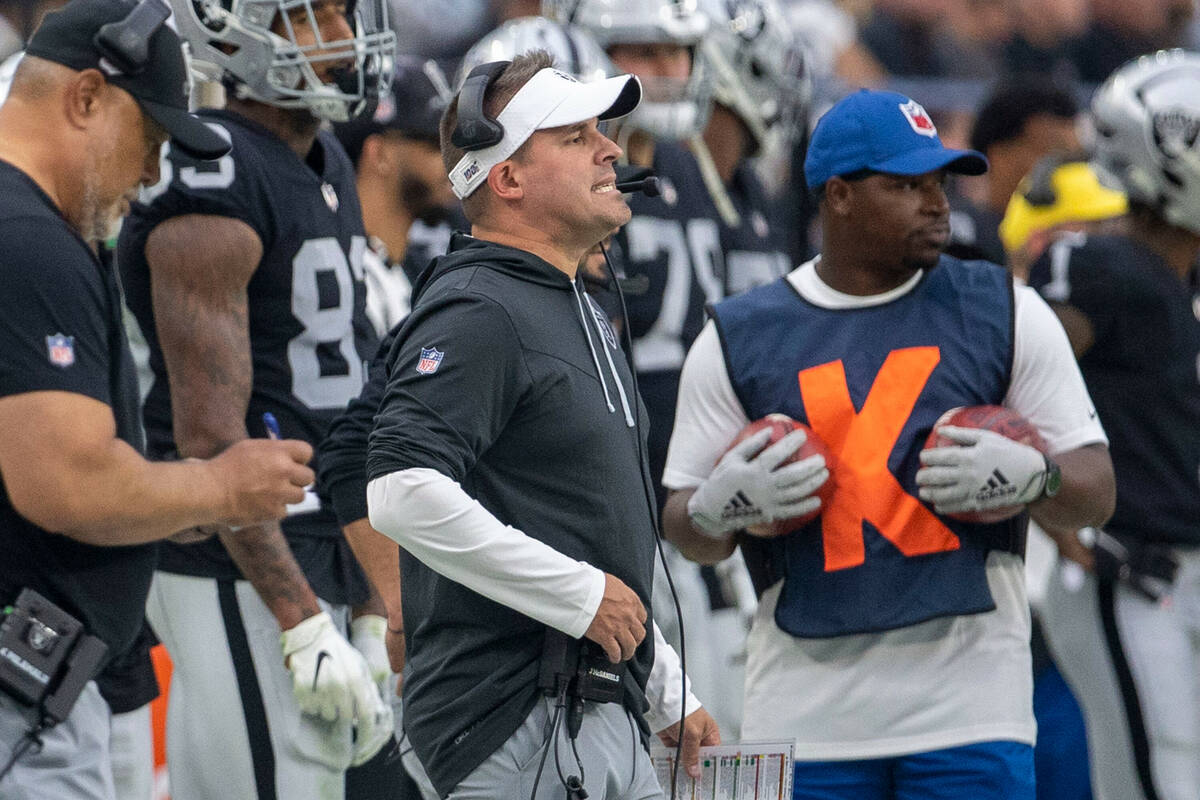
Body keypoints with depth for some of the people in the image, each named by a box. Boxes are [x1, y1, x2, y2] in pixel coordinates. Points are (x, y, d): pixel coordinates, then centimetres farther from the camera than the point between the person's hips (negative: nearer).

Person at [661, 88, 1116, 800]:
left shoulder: (1004, 312, 9)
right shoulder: (737, 339, 8)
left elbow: (1095, 492, 8)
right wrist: (717, 511, -12)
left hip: (968, 704, -1)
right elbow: (684, 525, 11)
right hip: (808, 708, 1)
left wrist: (1031, 477, -13)